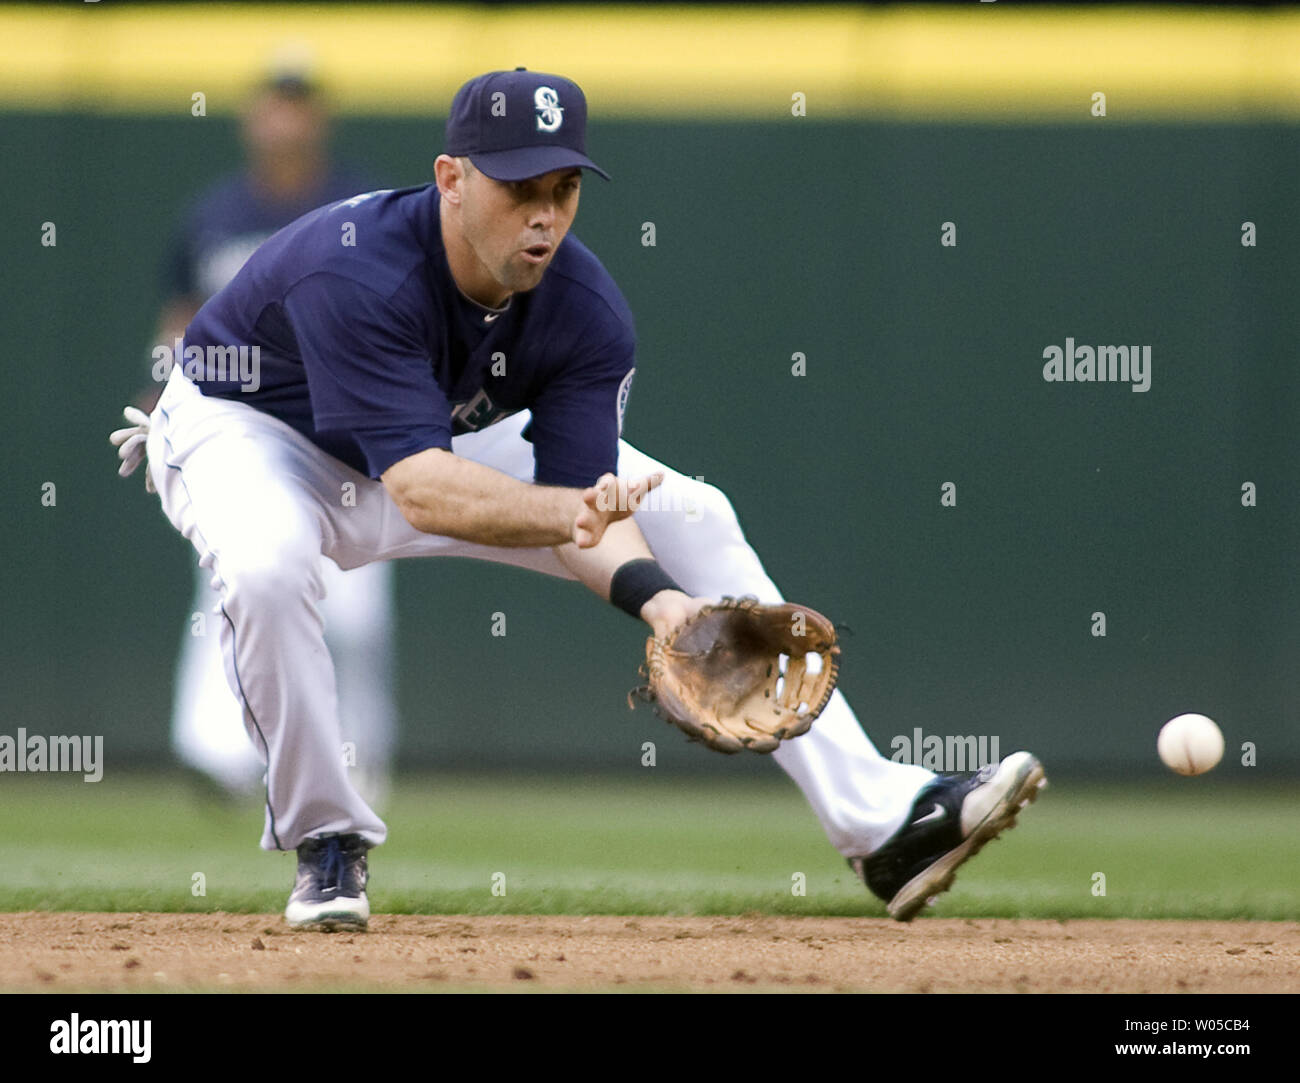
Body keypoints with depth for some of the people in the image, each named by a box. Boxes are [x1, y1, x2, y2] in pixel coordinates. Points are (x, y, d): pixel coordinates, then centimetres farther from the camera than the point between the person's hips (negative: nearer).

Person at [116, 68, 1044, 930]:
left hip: (453, 434, 5)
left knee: (693, 519, -6)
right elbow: (423, 491, -48)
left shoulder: (586, 311, -22)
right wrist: (573, 513, -63)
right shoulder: (355, 271, -39)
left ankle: (879, 822, -8)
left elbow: (580, 504, -24)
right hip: (251, 428, -5)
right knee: (267, 568, -40)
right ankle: (326, 842, -15)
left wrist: (656, 596, -45)